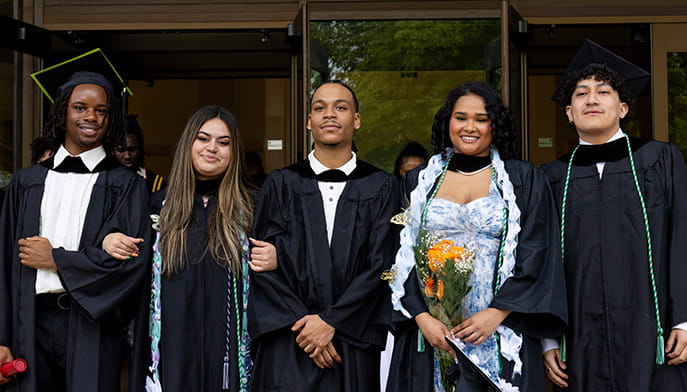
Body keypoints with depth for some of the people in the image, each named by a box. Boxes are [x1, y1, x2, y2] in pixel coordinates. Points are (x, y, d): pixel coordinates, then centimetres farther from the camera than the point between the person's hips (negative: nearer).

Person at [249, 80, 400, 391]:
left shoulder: (381, 187, 5)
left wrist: (331, 322, -10)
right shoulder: (280, 184, 7)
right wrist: (302, 321, -10)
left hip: (355, 340, 0)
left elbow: (380, 264, -2)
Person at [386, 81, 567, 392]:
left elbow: (537, 258, -2)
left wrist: (496, 314, -12)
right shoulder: (420, 181, 10)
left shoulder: (525, 180, 5)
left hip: (500, 338, -1)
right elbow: (402, 258, 6)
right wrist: (422, 317, -8)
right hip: (429, 335, 2)